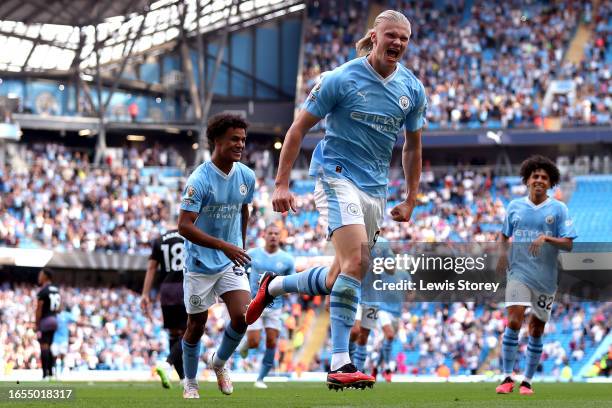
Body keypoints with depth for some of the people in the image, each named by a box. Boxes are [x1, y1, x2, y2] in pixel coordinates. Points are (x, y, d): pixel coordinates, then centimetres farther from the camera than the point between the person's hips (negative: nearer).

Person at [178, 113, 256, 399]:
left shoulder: (246, 176, -1)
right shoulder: (199, 180, -20)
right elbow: (184, 226, -25)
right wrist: (224, 246, -30)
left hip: (231, 262, 4)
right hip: (200, 264, -4)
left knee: (242, 316, -12)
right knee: (196, 325, 4)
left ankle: (219, 362, 17)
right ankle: (190, 383, 25)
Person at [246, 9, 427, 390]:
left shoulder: (413, 89, 4)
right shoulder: (341, 79, -10)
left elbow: (412, 146, 17)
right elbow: (299, 128, -4)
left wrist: (410, 201, 16)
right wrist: (282, 183, -8)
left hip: (376, 188, 6)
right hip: (337, 175, -6)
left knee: (339, 280, 9)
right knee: (356, 262, -24)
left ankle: (274, 286, 38)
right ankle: (340, 364, -25)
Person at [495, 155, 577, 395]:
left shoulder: (558, 209, 0)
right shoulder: (515, 206, 7)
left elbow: (568, 244, -4)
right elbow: (504, 234, 20)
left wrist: (546, 239, -21)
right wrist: (502, 252, 0)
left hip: (546, 278, 0)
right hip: (519, 274, 0)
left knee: (536, 330, 6)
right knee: (514, 322, -17)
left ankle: (527, 381, 17)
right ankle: (507, 378, -14)